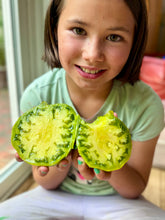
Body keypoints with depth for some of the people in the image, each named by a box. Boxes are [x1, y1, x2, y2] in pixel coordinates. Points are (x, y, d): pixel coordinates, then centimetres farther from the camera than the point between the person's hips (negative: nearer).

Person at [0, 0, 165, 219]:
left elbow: (135, 189, -9)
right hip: (57, 195, 1)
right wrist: (60, 162, -30)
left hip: (116, 200, 1)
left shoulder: (145, 105, -22)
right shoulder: (37, 96, -19)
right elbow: (46, 184, -8)